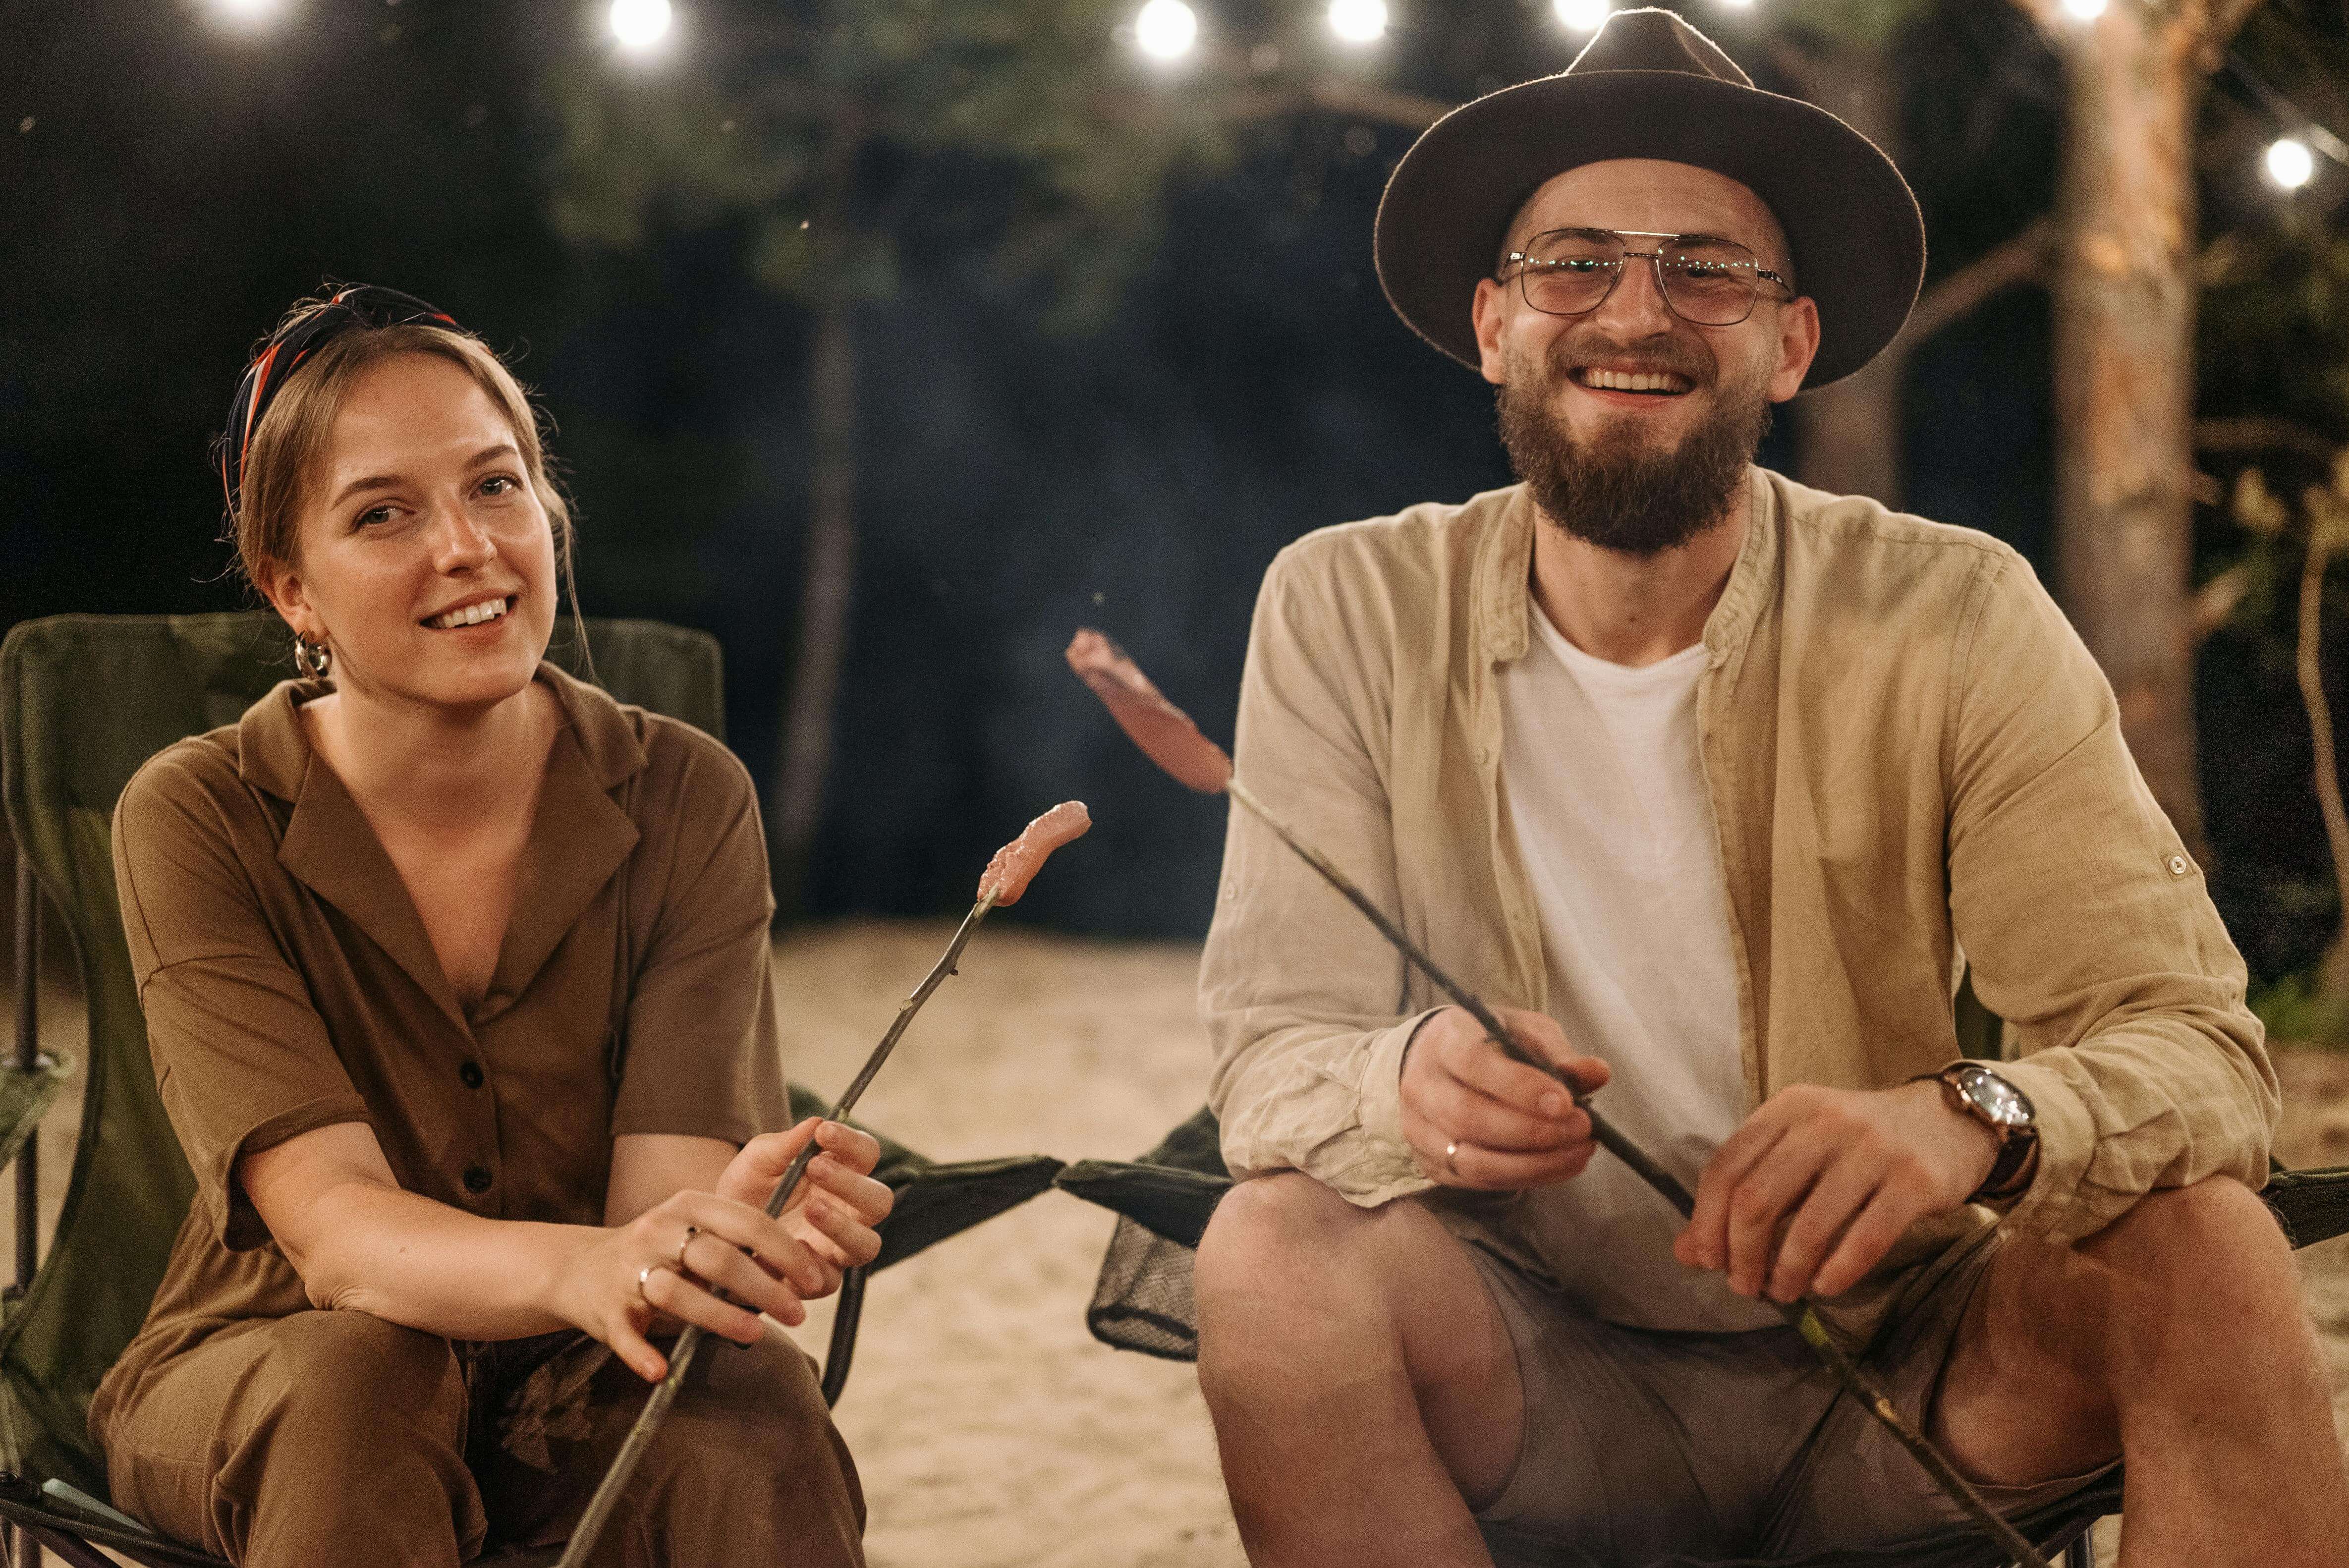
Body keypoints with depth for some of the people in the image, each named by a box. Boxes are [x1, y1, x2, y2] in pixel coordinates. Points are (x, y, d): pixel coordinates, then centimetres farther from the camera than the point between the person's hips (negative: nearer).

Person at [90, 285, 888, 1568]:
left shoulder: (684, 801, -8)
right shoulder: (197, 823, -13)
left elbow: (657, 1192, -17)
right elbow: (333, 1233, -25)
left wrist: (736, 1225, -44)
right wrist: (584, 1271, -47)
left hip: (585, 1407, 1)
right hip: (254, 1383, -1)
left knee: (751, 1409, -32)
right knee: (361, 1373, -35)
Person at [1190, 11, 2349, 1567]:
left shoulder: (1954, 623, -9)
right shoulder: (1351, 612, -6)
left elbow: (2196, 1045, -15)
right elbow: (1275, 1055, -11)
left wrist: (1968, 1120, -39)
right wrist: (1410, 1087, -37)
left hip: (1898, 1370, 0)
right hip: (1538, 1378, 0)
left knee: (2205, 1251, -26)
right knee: (1275, 1252, -29)